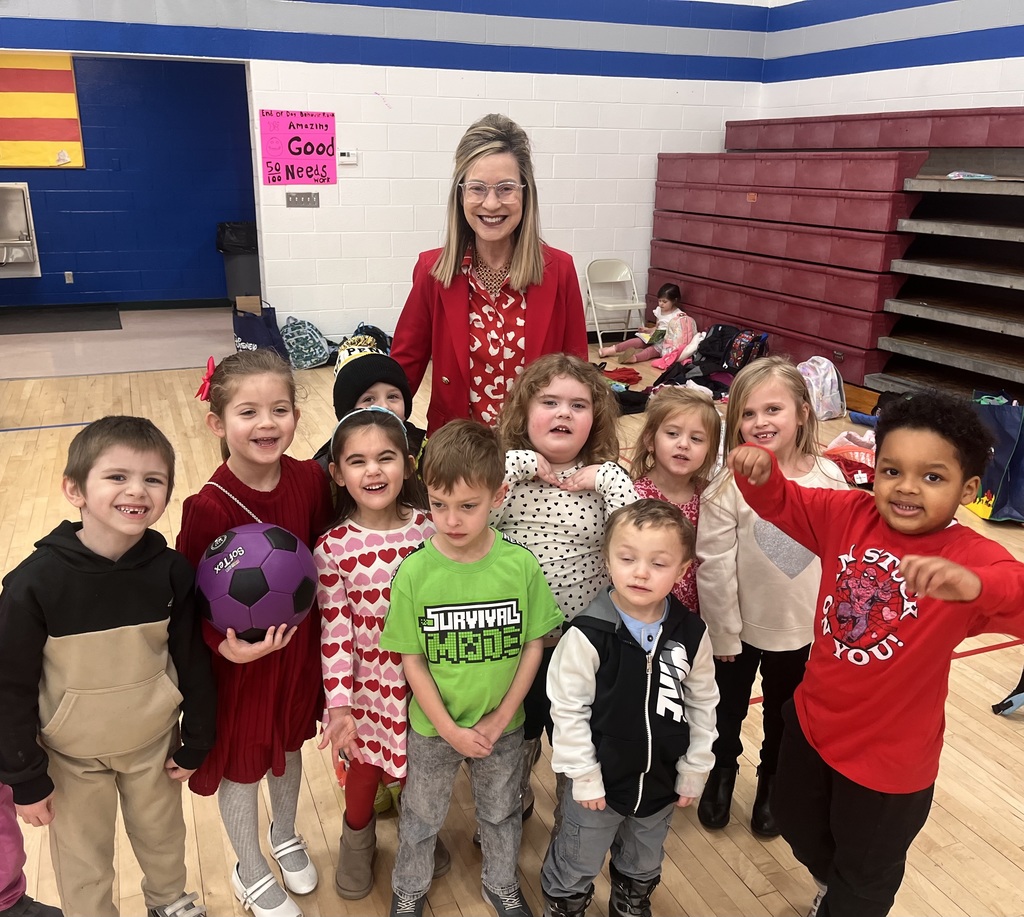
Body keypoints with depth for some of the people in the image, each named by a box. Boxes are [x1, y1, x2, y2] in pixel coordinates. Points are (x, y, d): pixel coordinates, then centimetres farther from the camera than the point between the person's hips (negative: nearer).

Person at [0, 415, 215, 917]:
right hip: (72, 755, -2)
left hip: (154, 742, 2)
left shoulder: (171, 571, -17)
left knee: (162, 835, 25)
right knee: (83, 859, 19)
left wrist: (195, 742, 2)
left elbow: (193, 661, -6)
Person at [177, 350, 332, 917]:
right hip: (238, 658, -4)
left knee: (289, 746, 26)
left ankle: (285, 836, 57)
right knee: (241, 765, 18)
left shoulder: (311, 480, -14)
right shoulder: (208, 508, -26)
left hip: (300, 647, 4)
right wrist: (224, 645, -32)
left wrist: (315, 624, -1)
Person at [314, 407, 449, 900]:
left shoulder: (429, 529, -12)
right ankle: (357, 840, 52)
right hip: (367, 681, -1)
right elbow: (334, 631, -12)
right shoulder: (332, 548, -16)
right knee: (365, 768, 19)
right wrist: (339, 705, -12)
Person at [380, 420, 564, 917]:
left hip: (502, 726, 1)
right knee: (422, 816, 23)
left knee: (501, 811, 25)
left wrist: (500, 718, -11)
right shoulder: (414, 571, -21)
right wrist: (450, 730, -14)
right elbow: (412, 660, -13)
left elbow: (533, 646, -9)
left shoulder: (521, 564, -19)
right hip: (433, 727, -1)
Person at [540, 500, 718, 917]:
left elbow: (703, 703, 0)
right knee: (576, 868, 19)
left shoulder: (691, 633, -13)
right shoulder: (589, 633, -24)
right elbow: (568, 708, -17)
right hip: (601, 780, -3)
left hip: (663, 781, 4)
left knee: (643, 867, 29)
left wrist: (693, 770, 3)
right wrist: (585, 776, -13)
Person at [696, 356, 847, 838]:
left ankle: (770, 785, 50)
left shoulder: (828, 477, -12)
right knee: (728, 710, 22)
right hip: (739, 629, -2)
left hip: (804, 630, 2)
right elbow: (714, 567, -18)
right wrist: (723, 634, -12)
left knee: (785, 717, 24)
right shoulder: (728, 487, -22)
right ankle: (721, 774, 50)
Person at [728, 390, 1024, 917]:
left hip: (889, 758, -5)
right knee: (796, 820, 32)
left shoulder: (972, 557, -25)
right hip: (813, 720, 5)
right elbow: (783, 504, -4)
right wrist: (759, 473, -27)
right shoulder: (850, 517, -12)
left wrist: (974, 584, -62)